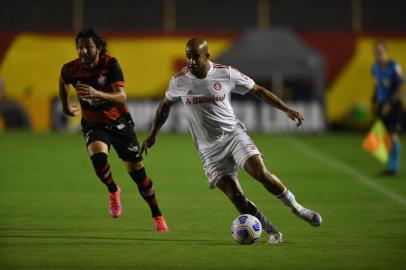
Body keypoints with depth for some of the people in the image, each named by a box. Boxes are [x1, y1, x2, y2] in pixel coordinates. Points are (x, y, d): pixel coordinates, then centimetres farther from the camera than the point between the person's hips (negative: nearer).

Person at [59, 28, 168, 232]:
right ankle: (113, 191, 0)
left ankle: (157, 216, 19)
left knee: (137, 172, 0)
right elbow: (63, 82, 13)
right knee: (98, 156, -31)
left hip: (119, 122, -1)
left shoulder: (110, 64, -21)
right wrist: (66, 107, 22)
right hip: (93, 124, 1)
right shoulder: (70, 69, -13)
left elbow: (122, 97, -31)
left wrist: (97, 94, -47)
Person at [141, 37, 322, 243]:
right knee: (234, 196, -13)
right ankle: (272, 232, -1)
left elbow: (258, 91, 3)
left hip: (234, 134, -1)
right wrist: (152, 134, 17)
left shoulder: (226, 74, -8)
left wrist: (287, 109, -2)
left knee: (261, 173, -22)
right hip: (209, 148, 1)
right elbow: (165, 104, 16)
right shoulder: (179, 81, -4)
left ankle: (296, 208, -1)